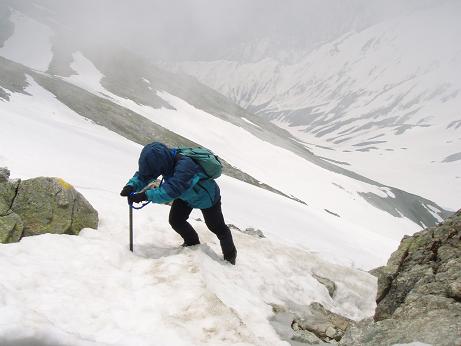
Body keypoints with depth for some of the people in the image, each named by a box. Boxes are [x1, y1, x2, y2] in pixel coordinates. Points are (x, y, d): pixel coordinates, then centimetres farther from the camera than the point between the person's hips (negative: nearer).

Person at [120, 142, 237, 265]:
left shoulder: (184, 165, -46)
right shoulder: (167, 160, -24)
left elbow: (172, 190, -53)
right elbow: (144, 174, -17)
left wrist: (146, 195, -55)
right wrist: (132, 186, -36)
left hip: (207, 197, -6)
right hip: (186, 195, 7)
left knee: (217, 227, 5)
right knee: (175, 221, 0)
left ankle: (230, 255, 31)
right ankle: (192, 242, 29)